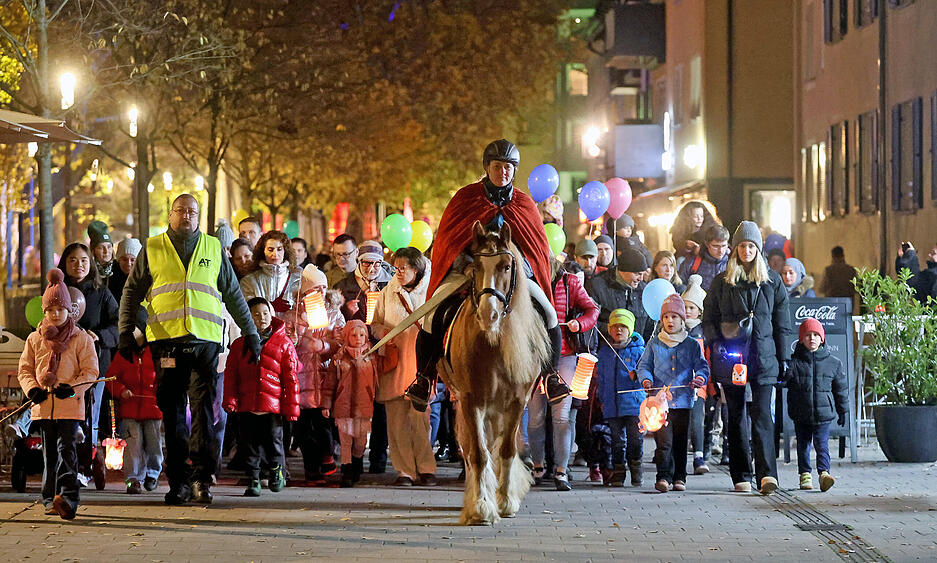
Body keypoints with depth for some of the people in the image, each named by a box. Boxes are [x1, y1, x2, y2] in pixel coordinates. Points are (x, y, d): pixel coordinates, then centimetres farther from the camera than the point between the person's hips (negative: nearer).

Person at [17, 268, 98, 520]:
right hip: (43, 405, 3)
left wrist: (71, 387, -15)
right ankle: (50, 499, 14)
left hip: (70, 405, -3)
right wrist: (32, 388, -6)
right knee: (49, 453, 7)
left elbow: (90, 371, 0)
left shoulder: (81, 338, 3)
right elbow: (24, 369, 13)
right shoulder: (34, 339, 11)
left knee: (67, 449, -14)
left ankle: (68, 497, -22)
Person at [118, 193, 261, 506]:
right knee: (172, 412, 0)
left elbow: (233, 293, 20)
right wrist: (126, 332, 3)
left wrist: (250, 331, 18)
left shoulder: (214, 248, 15)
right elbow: (132, 291, 12)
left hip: (205, 339, 0)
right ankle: (178, 481, 4)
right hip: (166, 340, 0)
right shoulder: (152, 249, 12)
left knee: (205, 408, -8)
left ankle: (201, 476, -9)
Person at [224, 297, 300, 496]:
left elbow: (291, 378, 4)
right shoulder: (239, 345, 10)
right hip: (246, 405, 2)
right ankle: (253, 480, 13)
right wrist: (230, 400, -1)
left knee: (273, 440, 1)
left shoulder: (283, 344, 5)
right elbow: (231, 375, 11)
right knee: (249, 443, 4)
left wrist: (291, 407, -1)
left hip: (273, 405, -2)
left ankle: (277, 470, 26)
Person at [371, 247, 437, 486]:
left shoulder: (430, 292, 5)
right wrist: (383, 332, -2)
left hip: (420, 360, -2)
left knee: (420, 416, -10)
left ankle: (426, 469, 1)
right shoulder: (388, 292, 13)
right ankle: (405, 471, 3)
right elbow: (375, 323, 18)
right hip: (393, 360, 3)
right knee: (396, 419, -2)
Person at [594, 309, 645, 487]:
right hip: (612, 405, 3)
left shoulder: (638, 351, 2)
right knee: (617, 441, 5)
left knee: (635, 440, -7)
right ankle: (617, 474, 13)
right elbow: (601, 378, 20)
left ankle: (636, 472, 9)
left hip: (634, 403, -3)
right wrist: (601, 398, 14)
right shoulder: (603, 353, 13)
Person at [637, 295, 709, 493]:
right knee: (664, 441, -11)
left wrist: (700, 378, -14)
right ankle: (663, 477, -12)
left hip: (683, 401, 1)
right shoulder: (654, 344, 10)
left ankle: (679, 478, 14)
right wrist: (646, 379, -10)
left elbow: (702, 366, 8)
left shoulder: (692, 345, 9)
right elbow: (644, 365, 11)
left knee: (680, 441, 6)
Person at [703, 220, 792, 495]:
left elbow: (782, 322, 11)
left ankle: (767, 474, -21)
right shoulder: (722, 281, 9)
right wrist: (716, 345, -4)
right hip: (731, 357, 1)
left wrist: (783, 357, 5)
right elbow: (708, 318, 11)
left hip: (763, 357, -1)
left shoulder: (772, 281, 9)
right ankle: (741, 477, 10)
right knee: (736, 417, 4)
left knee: (762, 415, -12)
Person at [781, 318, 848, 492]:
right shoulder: (794, 362, 0)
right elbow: (784, 380, -2)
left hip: (823, 413, -1)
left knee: (822, 443, -11)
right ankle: (805, 475, 17)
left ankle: (824, 472, -18)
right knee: (803, 444, 9)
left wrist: (842, 411, 13)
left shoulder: (833, 363, 4)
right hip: (801, 414, 1)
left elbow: (841, 388, 11)